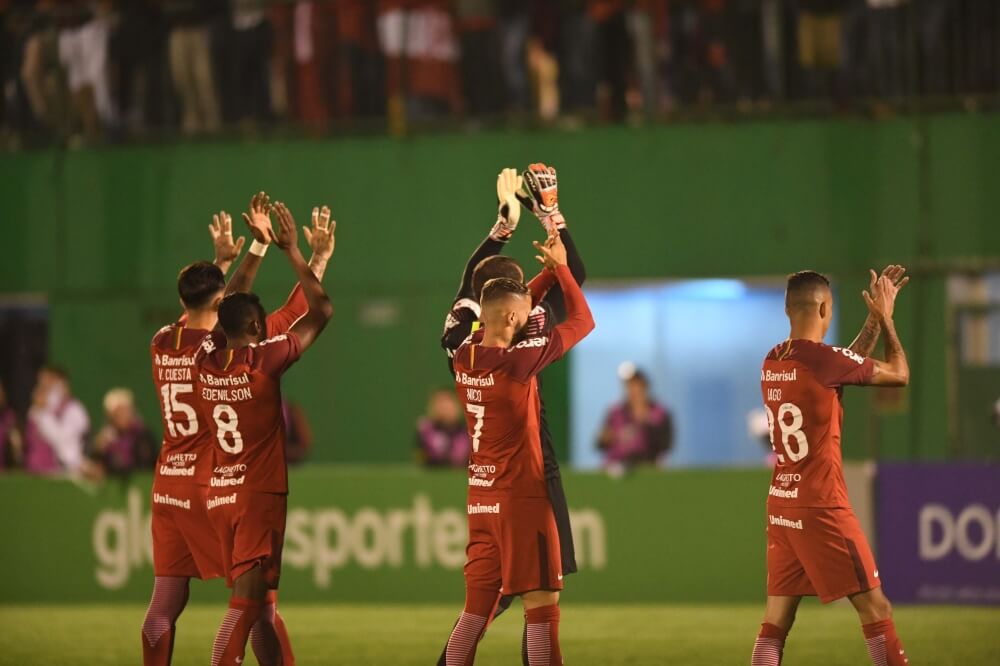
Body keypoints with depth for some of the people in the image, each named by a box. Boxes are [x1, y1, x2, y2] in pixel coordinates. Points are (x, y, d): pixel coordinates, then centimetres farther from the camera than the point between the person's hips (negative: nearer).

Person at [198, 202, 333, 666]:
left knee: (259, 601, 14)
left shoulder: (206, 360, 3)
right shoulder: (264, 359, -13)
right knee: (245, 603, -12)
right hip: (259, 495, -7)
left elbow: (230, 308, 22)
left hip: (220, 495, 7)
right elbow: (322, 311, -5)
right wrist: (292, 252, 0)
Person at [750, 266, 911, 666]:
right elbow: (899, 375, 0)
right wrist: (885, 317, 12)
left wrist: (874, 320, 24)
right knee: (875, 609, -2)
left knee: (775, 622, 5)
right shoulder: (823, 359, -14)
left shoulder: (773, 363, 8)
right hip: (821, 510, -7)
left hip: (781, 508, 7)